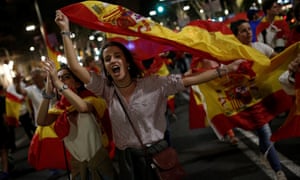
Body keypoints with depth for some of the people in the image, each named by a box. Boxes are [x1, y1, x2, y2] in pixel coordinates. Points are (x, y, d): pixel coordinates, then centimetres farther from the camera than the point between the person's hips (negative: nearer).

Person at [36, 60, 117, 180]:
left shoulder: (90, 99, -12)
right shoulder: (59, 108, -1)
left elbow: (83, 107, -38)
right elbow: (41, 121, -21)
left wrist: (58, 83, -41)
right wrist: (48, 92, -31)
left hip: (98, 160, -4)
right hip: (77, 164, 4)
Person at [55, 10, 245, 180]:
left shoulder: (153, 84, -11)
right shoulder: (106, 88, -4)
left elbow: (188, 80, -12)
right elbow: (75, 67, -8)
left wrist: (224, 70, -16)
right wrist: (65, 31, -8)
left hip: (157, 153, -2)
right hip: (127, 158, 2)